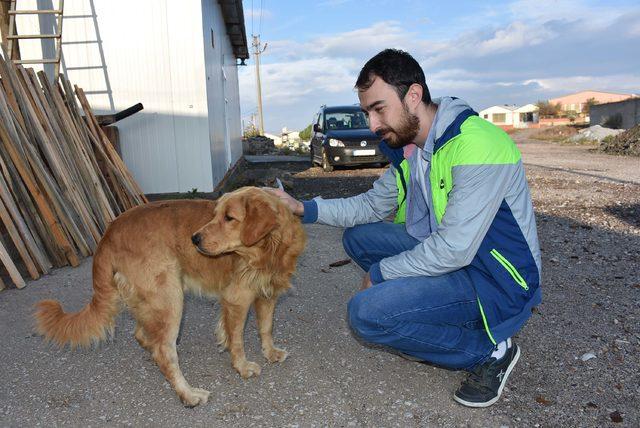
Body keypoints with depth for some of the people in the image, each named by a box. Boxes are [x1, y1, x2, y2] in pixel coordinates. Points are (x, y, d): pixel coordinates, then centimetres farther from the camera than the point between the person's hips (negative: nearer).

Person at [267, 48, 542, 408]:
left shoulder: (476, 144, -26)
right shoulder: (409, 149, 3)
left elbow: (454, 250, -28)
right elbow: (372, 204, 11)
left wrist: (380, 273, -14)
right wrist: (304, 208, -2)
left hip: (497, 282, -9)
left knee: (366, 312, -22)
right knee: (358, 237, 7)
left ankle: (489, 350, -2)